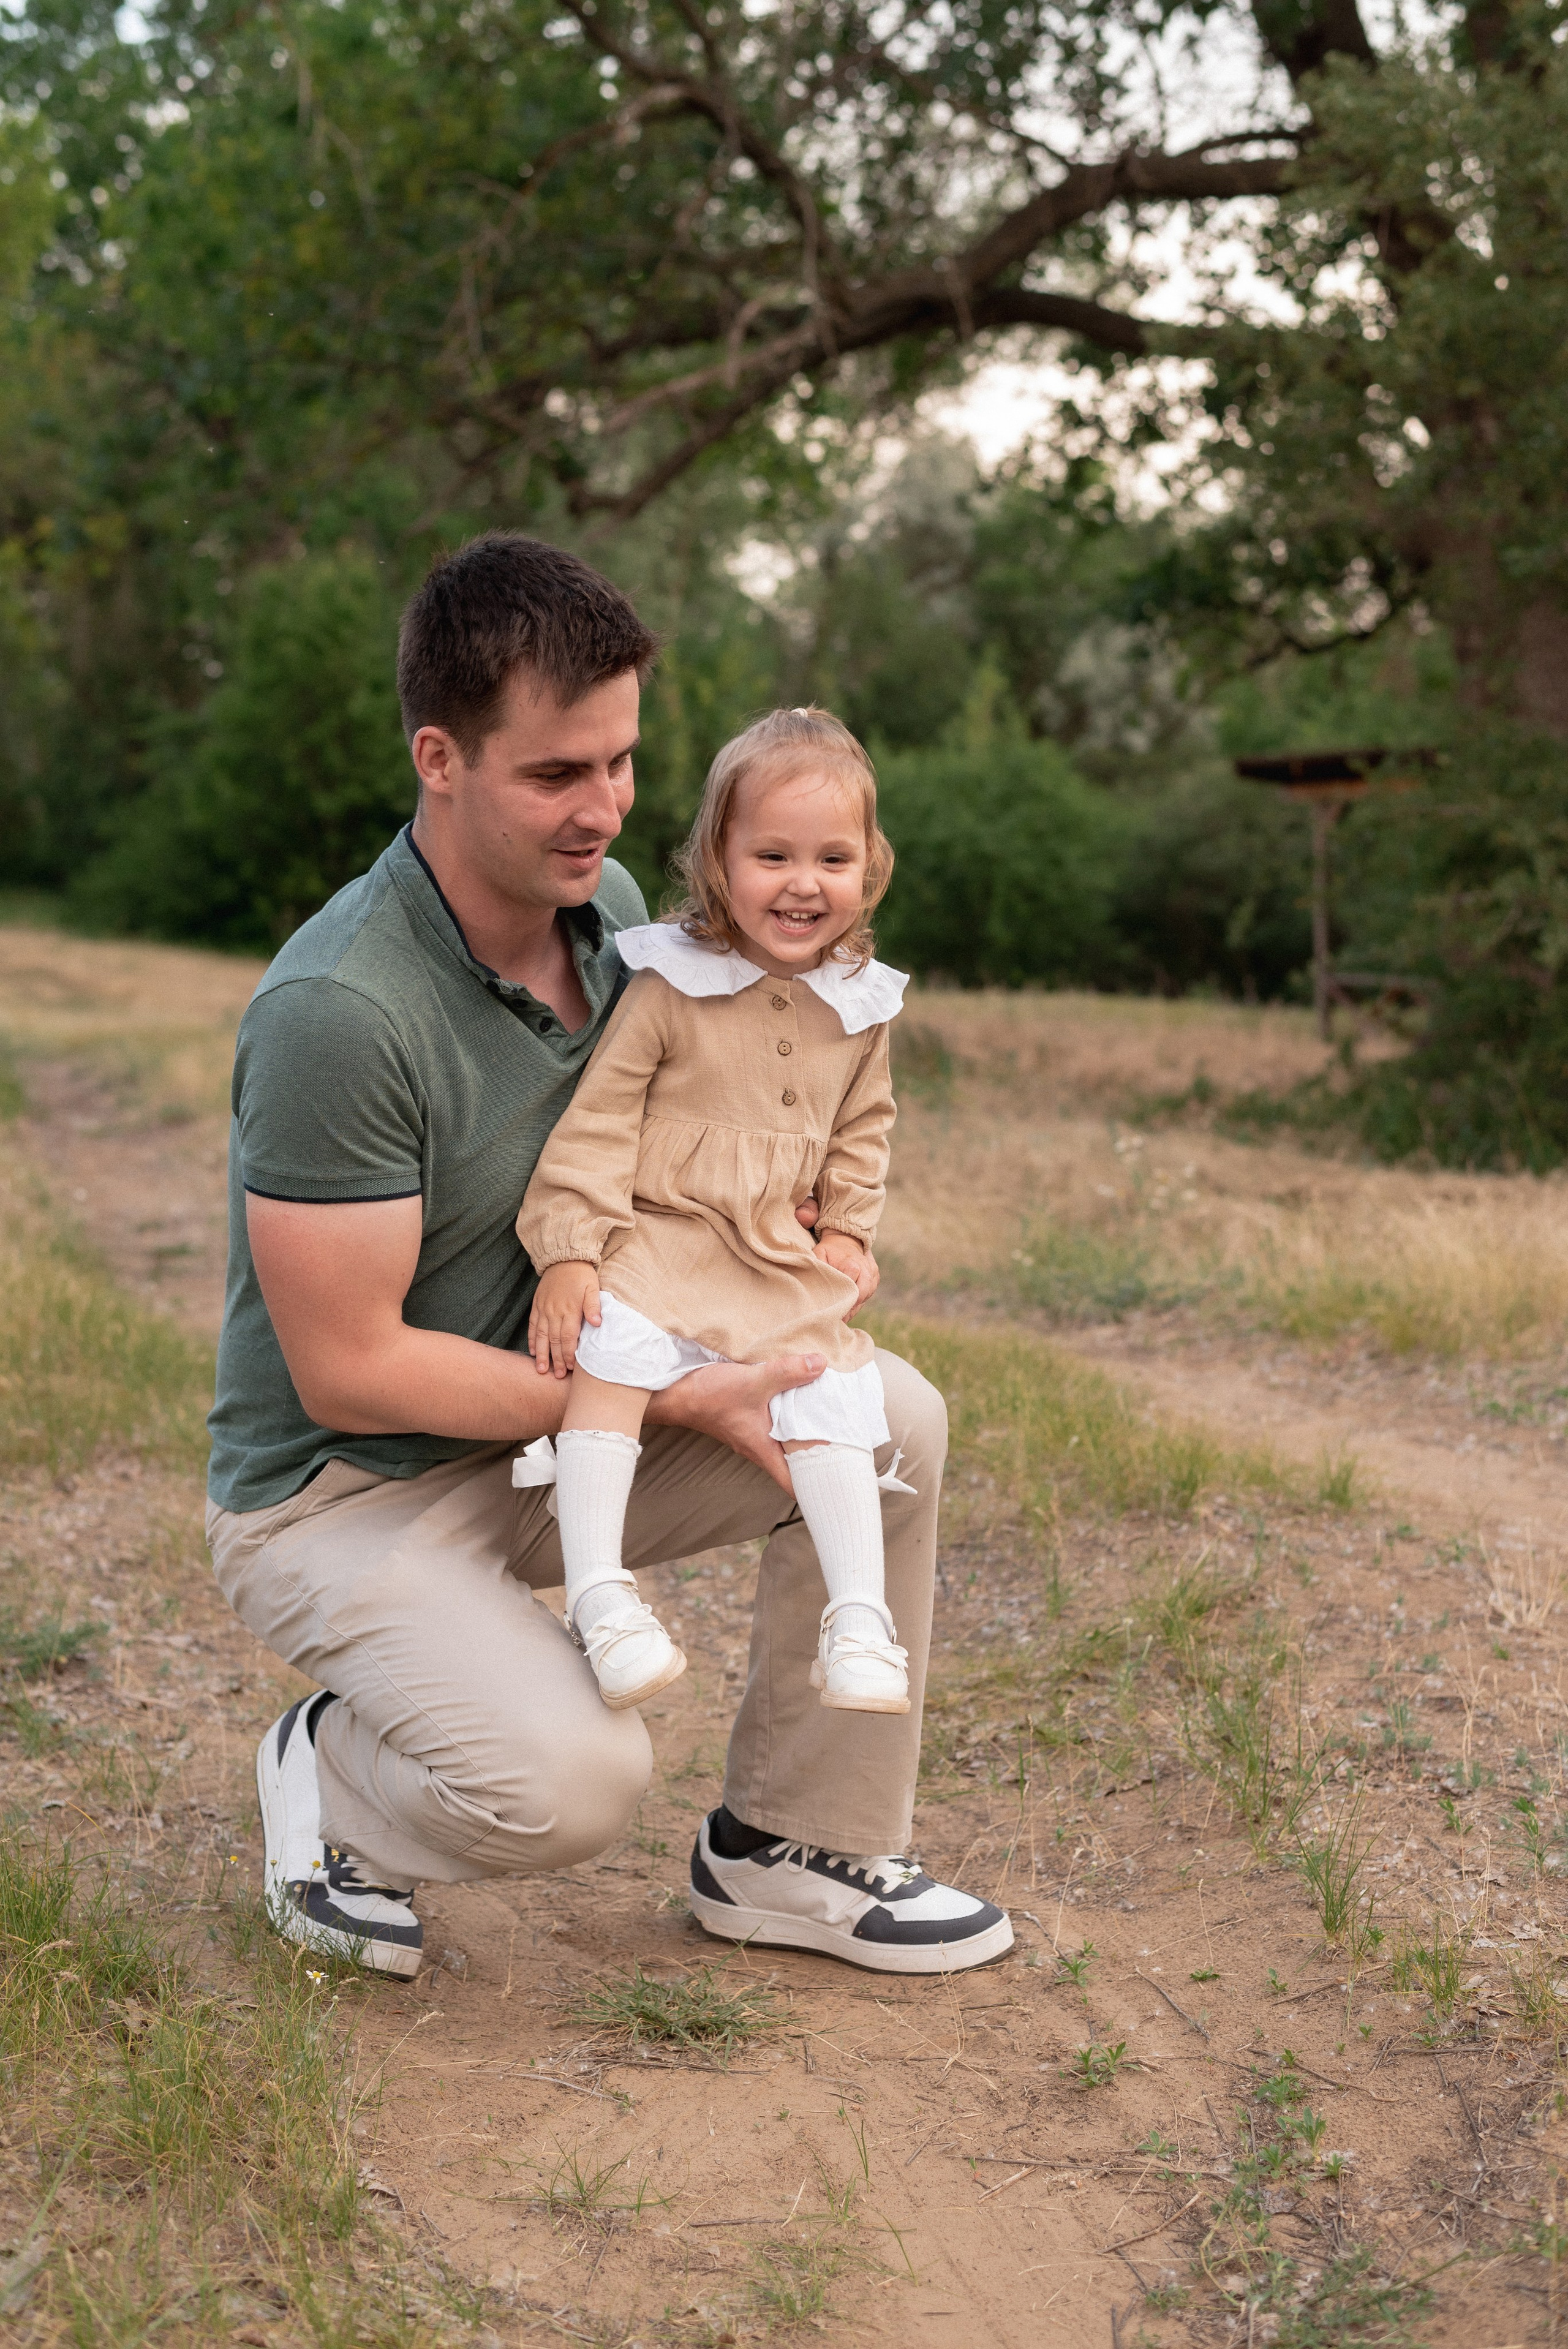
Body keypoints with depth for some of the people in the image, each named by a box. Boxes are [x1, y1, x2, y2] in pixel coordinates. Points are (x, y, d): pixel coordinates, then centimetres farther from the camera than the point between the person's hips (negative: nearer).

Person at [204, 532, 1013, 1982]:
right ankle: (329, 1776, 6)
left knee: (888, 1420, -8)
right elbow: (348, 1372, -25)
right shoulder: (337, 1010, -29)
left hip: (548, 1425, 8)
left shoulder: (610, 905, -3)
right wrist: (680, 1399, -23)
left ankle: (790, 1852, 6)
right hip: (344, 1491, -7)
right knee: (568, 1778, -30)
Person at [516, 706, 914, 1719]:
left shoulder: (861, 1007, 8)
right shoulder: (670, 982, -8)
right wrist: (571, 1252, -16)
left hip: (783, 1267, 4)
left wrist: (847, 1233, 10)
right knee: (614, 1352, -28)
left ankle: (859, 1616, -1)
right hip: (655, 1243, -4)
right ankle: (597, 1590, -27)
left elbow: (862, 1130, 23)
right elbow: (597, 1118, -9)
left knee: (832, 1396, -9)